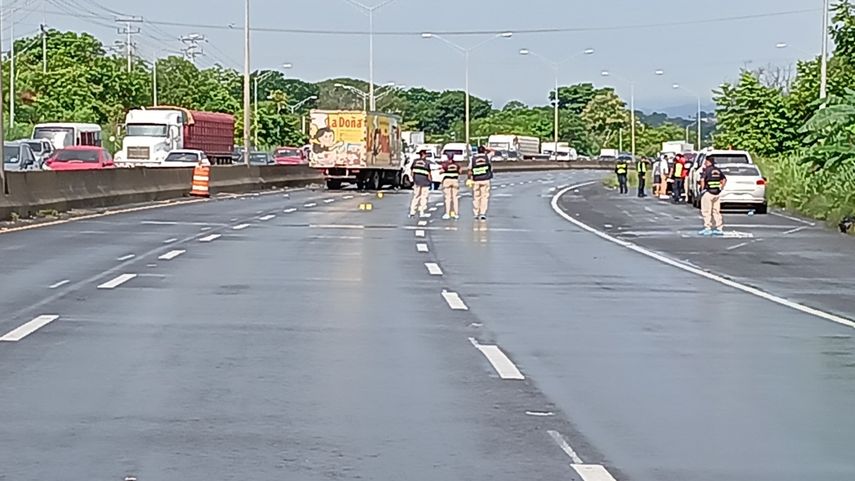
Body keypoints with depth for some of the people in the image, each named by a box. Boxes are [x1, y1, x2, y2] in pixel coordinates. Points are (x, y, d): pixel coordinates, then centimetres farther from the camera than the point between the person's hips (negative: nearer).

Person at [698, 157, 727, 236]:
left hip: (708, 193, -7)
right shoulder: (718, 170, 9)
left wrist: (702, 189, -14)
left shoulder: (707, 170, -11)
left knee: (706, 212, 1)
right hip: (717, 193, 7)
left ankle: (708, 228, -1)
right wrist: (721, 188, 15)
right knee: (716, 211, 12)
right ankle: (719, 228, 12)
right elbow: (724, 180, 15)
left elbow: (702, 180, -25)